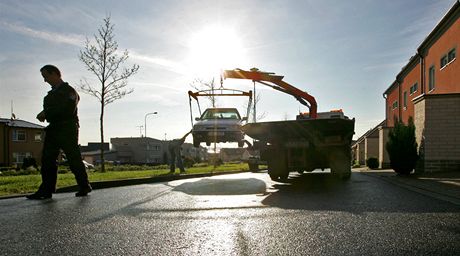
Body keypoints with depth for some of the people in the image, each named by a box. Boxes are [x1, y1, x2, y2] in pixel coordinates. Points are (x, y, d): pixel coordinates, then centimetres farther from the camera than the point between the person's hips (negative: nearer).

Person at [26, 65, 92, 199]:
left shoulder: (68, 90, -6)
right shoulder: (52, 93, 22)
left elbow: (68, 109, -19)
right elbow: (49, 110, 23)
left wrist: (46, 113, -13)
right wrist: (44, 114, 1)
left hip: (67, 129, -9)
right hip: (53, 129, 9)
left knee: (74, 159, -5)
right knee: (47, 159, 3)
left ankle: (84, 187, 5)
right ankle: (46, 190, 6)